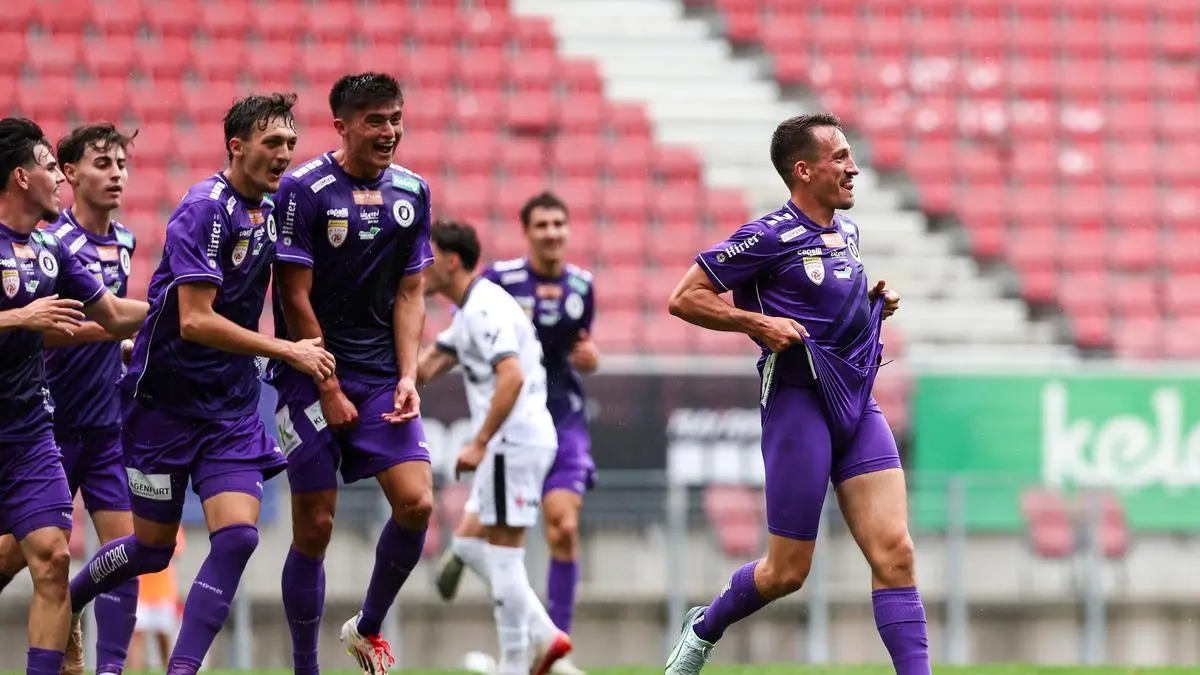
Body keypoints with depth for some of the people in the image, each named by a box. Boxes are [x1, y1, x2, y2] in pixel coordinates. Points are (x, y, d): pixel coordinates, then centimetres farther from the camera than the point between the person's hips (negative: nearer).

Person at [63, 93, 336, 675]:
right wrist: (288, 351, -24)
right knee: (152, 549, 4)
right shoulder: (206, 209, -18)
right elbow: (195, 321, -25)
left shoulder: (270, 210, 6)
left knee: (237, 537, -11)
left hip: (233, 409, 6)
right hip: (166, 402, -6)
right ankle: (63, 603, 32)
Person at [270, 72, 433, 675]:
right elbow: (295, 298, -9)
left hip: (381, 378, 4)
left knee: (416, 503, -10)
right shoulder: (304, 189, -10)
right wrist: (329, 392, -10)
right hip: (313, 376, -4)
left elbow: (409, 294, 11)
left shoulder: (412, 192, 7)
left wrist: (407, 377, -2)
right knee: (314, 526, -3)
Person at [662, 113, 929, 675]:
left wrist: (873, 302, 11)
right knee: (787, 572, 1)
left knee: (894, 553, -8)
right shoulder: (771, 236, -10)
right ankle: (705, 629, 29)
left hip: (858, 404, 6)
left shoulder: (846, 232, 14)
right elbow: (684, 299, -8)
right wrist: (759, 323, -17)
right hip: (799, 403, -6)